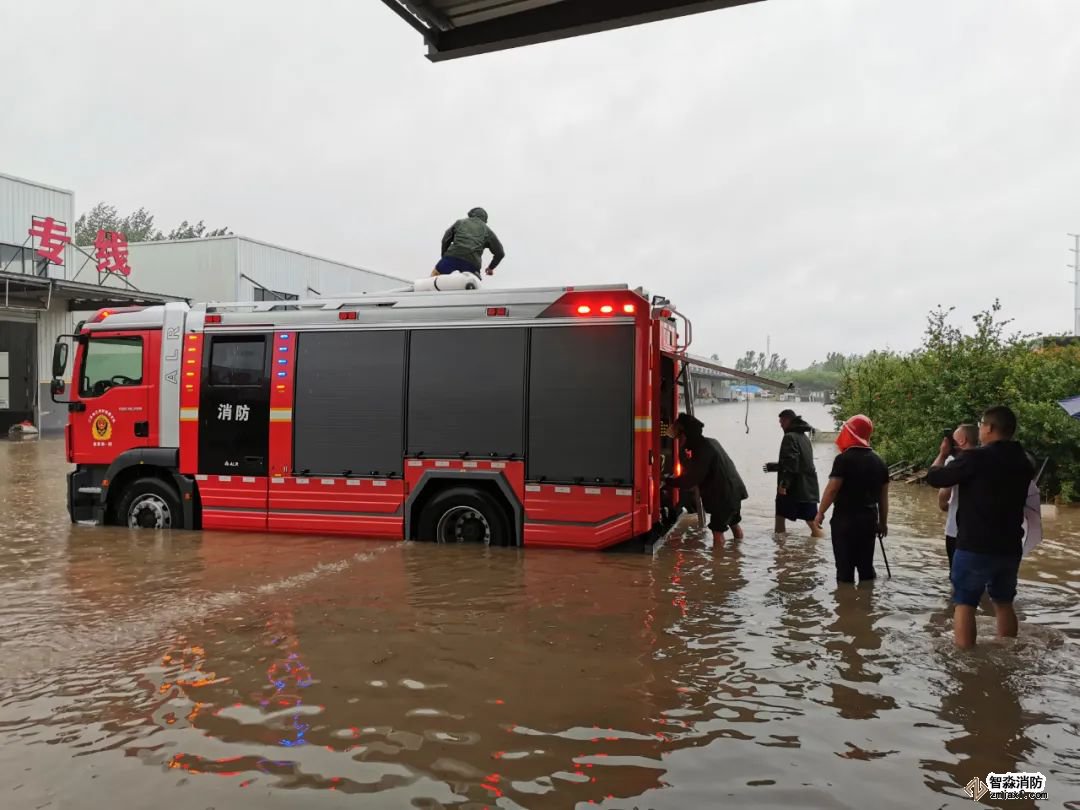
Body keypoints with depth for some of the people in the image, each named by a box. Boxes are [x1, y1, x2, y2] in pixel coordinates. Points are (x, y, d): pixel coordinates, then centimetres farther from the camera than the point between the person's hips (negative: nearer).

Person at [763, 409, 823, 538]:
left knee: (780, 517, 8)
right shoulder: (804, 437, 19)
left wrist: (784, 483, -24)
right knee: (812, 522, 4)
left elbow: (791, 462, -21)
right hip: (808, 486, 8)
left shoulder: (790, 436, -10)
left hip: (793, 486, -8)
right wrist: (774, 466, 34)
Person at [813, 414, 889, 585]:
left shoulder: (844, 459, -13)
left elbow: (832, 489, -15)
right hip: (869, 519, 6)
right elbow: (883, 496, 12)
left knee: (845, 567, 0)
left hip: (845, 519, -6)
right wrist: (883, 522, 19)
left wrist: (820, 512, -4)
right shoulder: (878, 461, 8)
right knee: (866, 565, 16)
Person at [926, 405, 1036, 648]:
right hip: (1009, 547, 6)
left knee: (965, 604, 1)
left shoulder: (976, 458, -16)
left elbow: (934, 478, -7)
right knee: (1004, 603, 19)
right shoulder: (1024, 462, 6)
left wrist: (942, 454, 12)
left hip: (974, 546, -6)